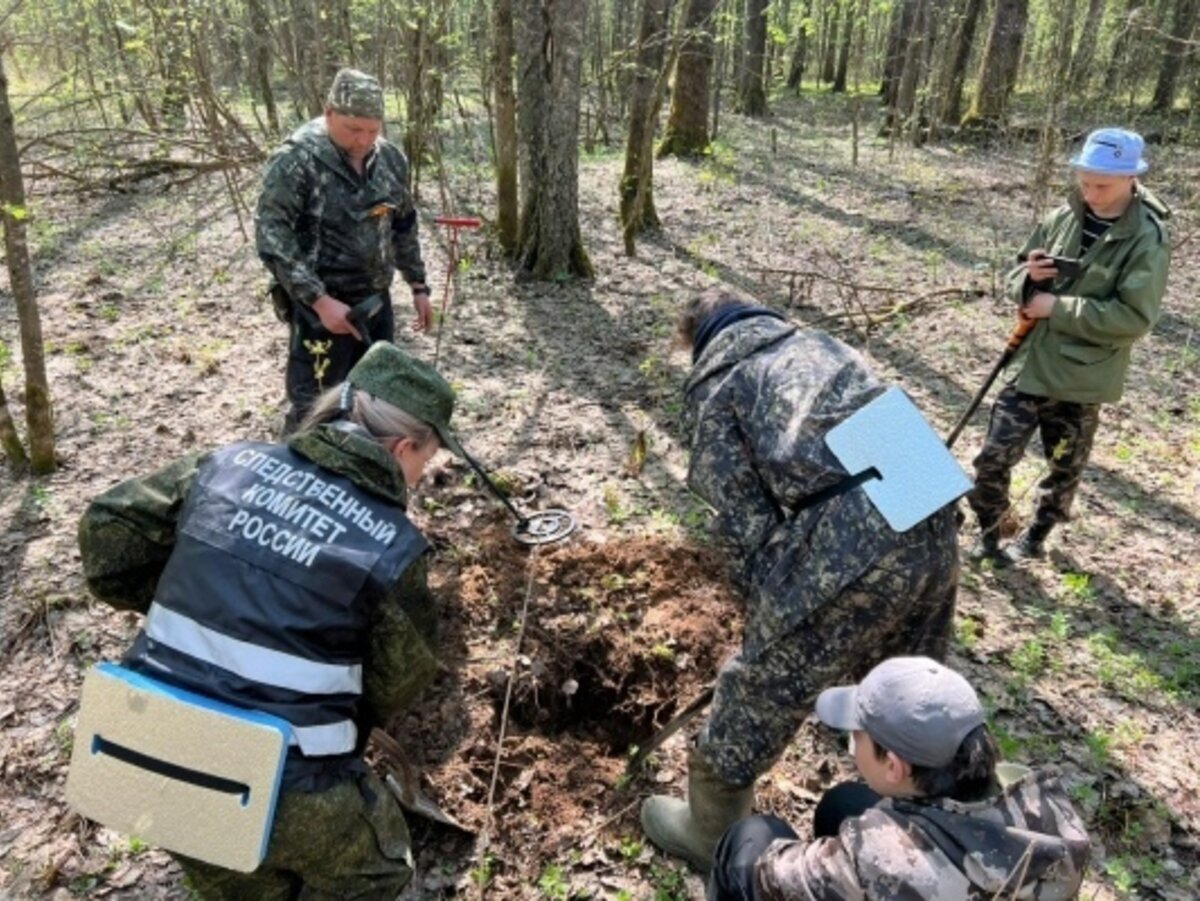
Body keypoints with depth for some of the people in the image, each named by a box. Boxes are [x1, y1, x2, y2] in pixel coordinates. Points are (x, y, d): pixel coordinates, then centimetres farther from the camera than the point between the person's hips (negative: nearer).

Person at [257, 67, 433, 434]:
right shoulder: (297, 160, -15)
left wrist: (418, 285, 16)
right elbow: (271, 237, -19)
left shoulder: (390, 159, 4)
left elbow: (404, 226, 17)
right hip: (321, 307, -6)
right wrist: (319, 300, -25)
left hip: (376, 301, 6)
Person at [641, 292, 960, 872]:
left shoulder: (716, 386, 10)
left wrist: (767, 604, 16)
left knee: (758, 689, 15)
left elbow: (745, 519, 2)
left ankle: (708, 834, 38)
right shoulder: (819, 342, 28)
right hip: (933, 517, 7)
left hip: (848, 542, -7)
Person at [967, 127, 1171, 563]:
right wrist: (1029, 277, -13)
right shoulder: (1063, 218, 1)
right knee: (993, 457, 1)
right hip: (1030, 363, 3)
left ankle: (1035, 538, 37)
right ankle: (988, 536, 21)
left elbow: (1135, 317, -20)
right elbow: (1017, 277, 11)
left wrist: (1057, 307, -21)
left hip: (1082, 378, -3)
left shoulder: (1148, 239, -12)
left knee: (1064, 470, 15)